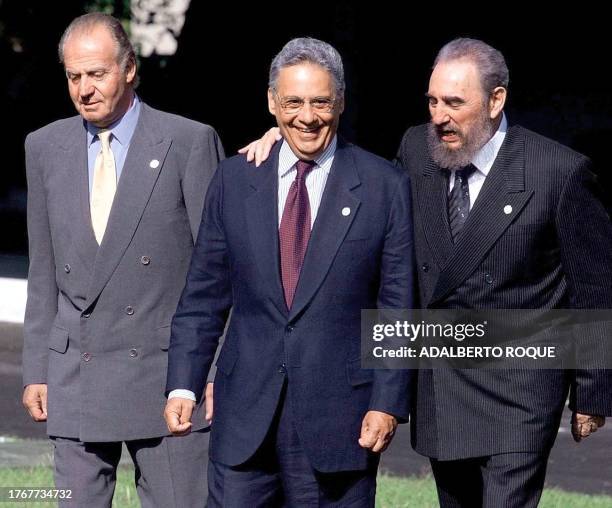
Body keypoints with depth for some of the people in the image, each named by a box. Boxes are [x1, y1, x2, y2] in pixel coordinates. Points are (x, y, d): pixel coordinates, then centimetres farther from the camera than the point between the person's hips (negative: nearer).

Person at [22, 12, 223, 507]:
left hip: (167, 372, -4)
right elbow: (43, 273, 14)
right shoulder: (45, 147, 10)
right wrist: (36, 371, 11)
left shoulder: (190, 142, -3)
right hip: (75, 381, 4)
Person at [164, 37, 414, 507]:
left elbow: (398, 310, -1)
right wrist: (182, 384, 3)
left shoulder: (385, 187, 0)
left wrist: (388, 404, -6)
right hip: (245, 413, 2)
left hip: (337, 415, -2)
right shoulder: (234, 180, 7)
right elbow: (203, 297, 10)